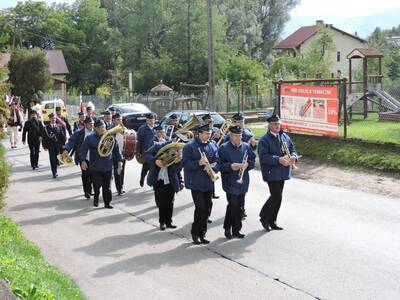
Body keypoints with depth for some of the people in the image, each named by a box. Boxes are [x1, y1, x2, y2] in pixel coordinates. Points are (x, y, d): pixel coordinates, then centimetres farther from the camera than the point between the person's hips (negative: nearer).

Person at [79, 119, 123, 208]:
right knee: (97, 185, -2)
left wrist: (119, 160, 7)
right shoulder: (90, 138, -2)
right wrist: (83, 160, -11)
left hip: (108, 167, 2)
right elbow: (83, 149, -1)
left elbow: (116, 149, 10)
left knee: (107, 186, 6)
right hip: (95, 167, -2)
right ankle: (96, 198, 26)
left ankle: (107, 203, 17)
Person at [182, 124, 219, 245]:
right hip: (196, 183, -5)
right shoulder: (189, 146, -10)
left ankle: (202, 234, 21)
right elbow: (185, 164, -12)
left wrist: (213, 170, -10)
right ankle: (195, 233, 8)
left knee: (206, 209, 9)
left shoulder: (213, 144, 6)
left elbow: (216, 160, 9)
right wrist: (199, 163, -25)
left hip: (208, 182, 6)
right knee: (201, 208, -10)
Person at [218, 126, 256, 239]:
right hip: (230, 182, -5)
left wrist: (247, 165, -8)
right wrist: (230, 166, -23)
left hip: (243, 182, 5)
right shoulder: (224, 148, -5)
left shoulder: (246, 146, 9)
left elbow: (252, 161, 13)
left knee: (239, 207, 9)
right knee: (233, 205, -9)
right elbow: (220, 165, -8)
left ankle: (236, 230, 19)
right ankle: (227, 228, 9)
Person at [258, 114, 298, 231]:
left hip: (282, 173, 7)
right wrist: (278, 160, -29)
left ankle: (272, 221, 25)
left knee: (277, 197, 13)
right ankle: (264, 217, 9)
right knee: (276, 197, -11)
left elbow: (292, 149, 14)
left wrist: (293, 157, -9)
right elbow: (263, 156, -20)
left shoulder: (285, 136, 9)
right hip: (272, 173, -7)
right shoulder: (264, 139, -12)